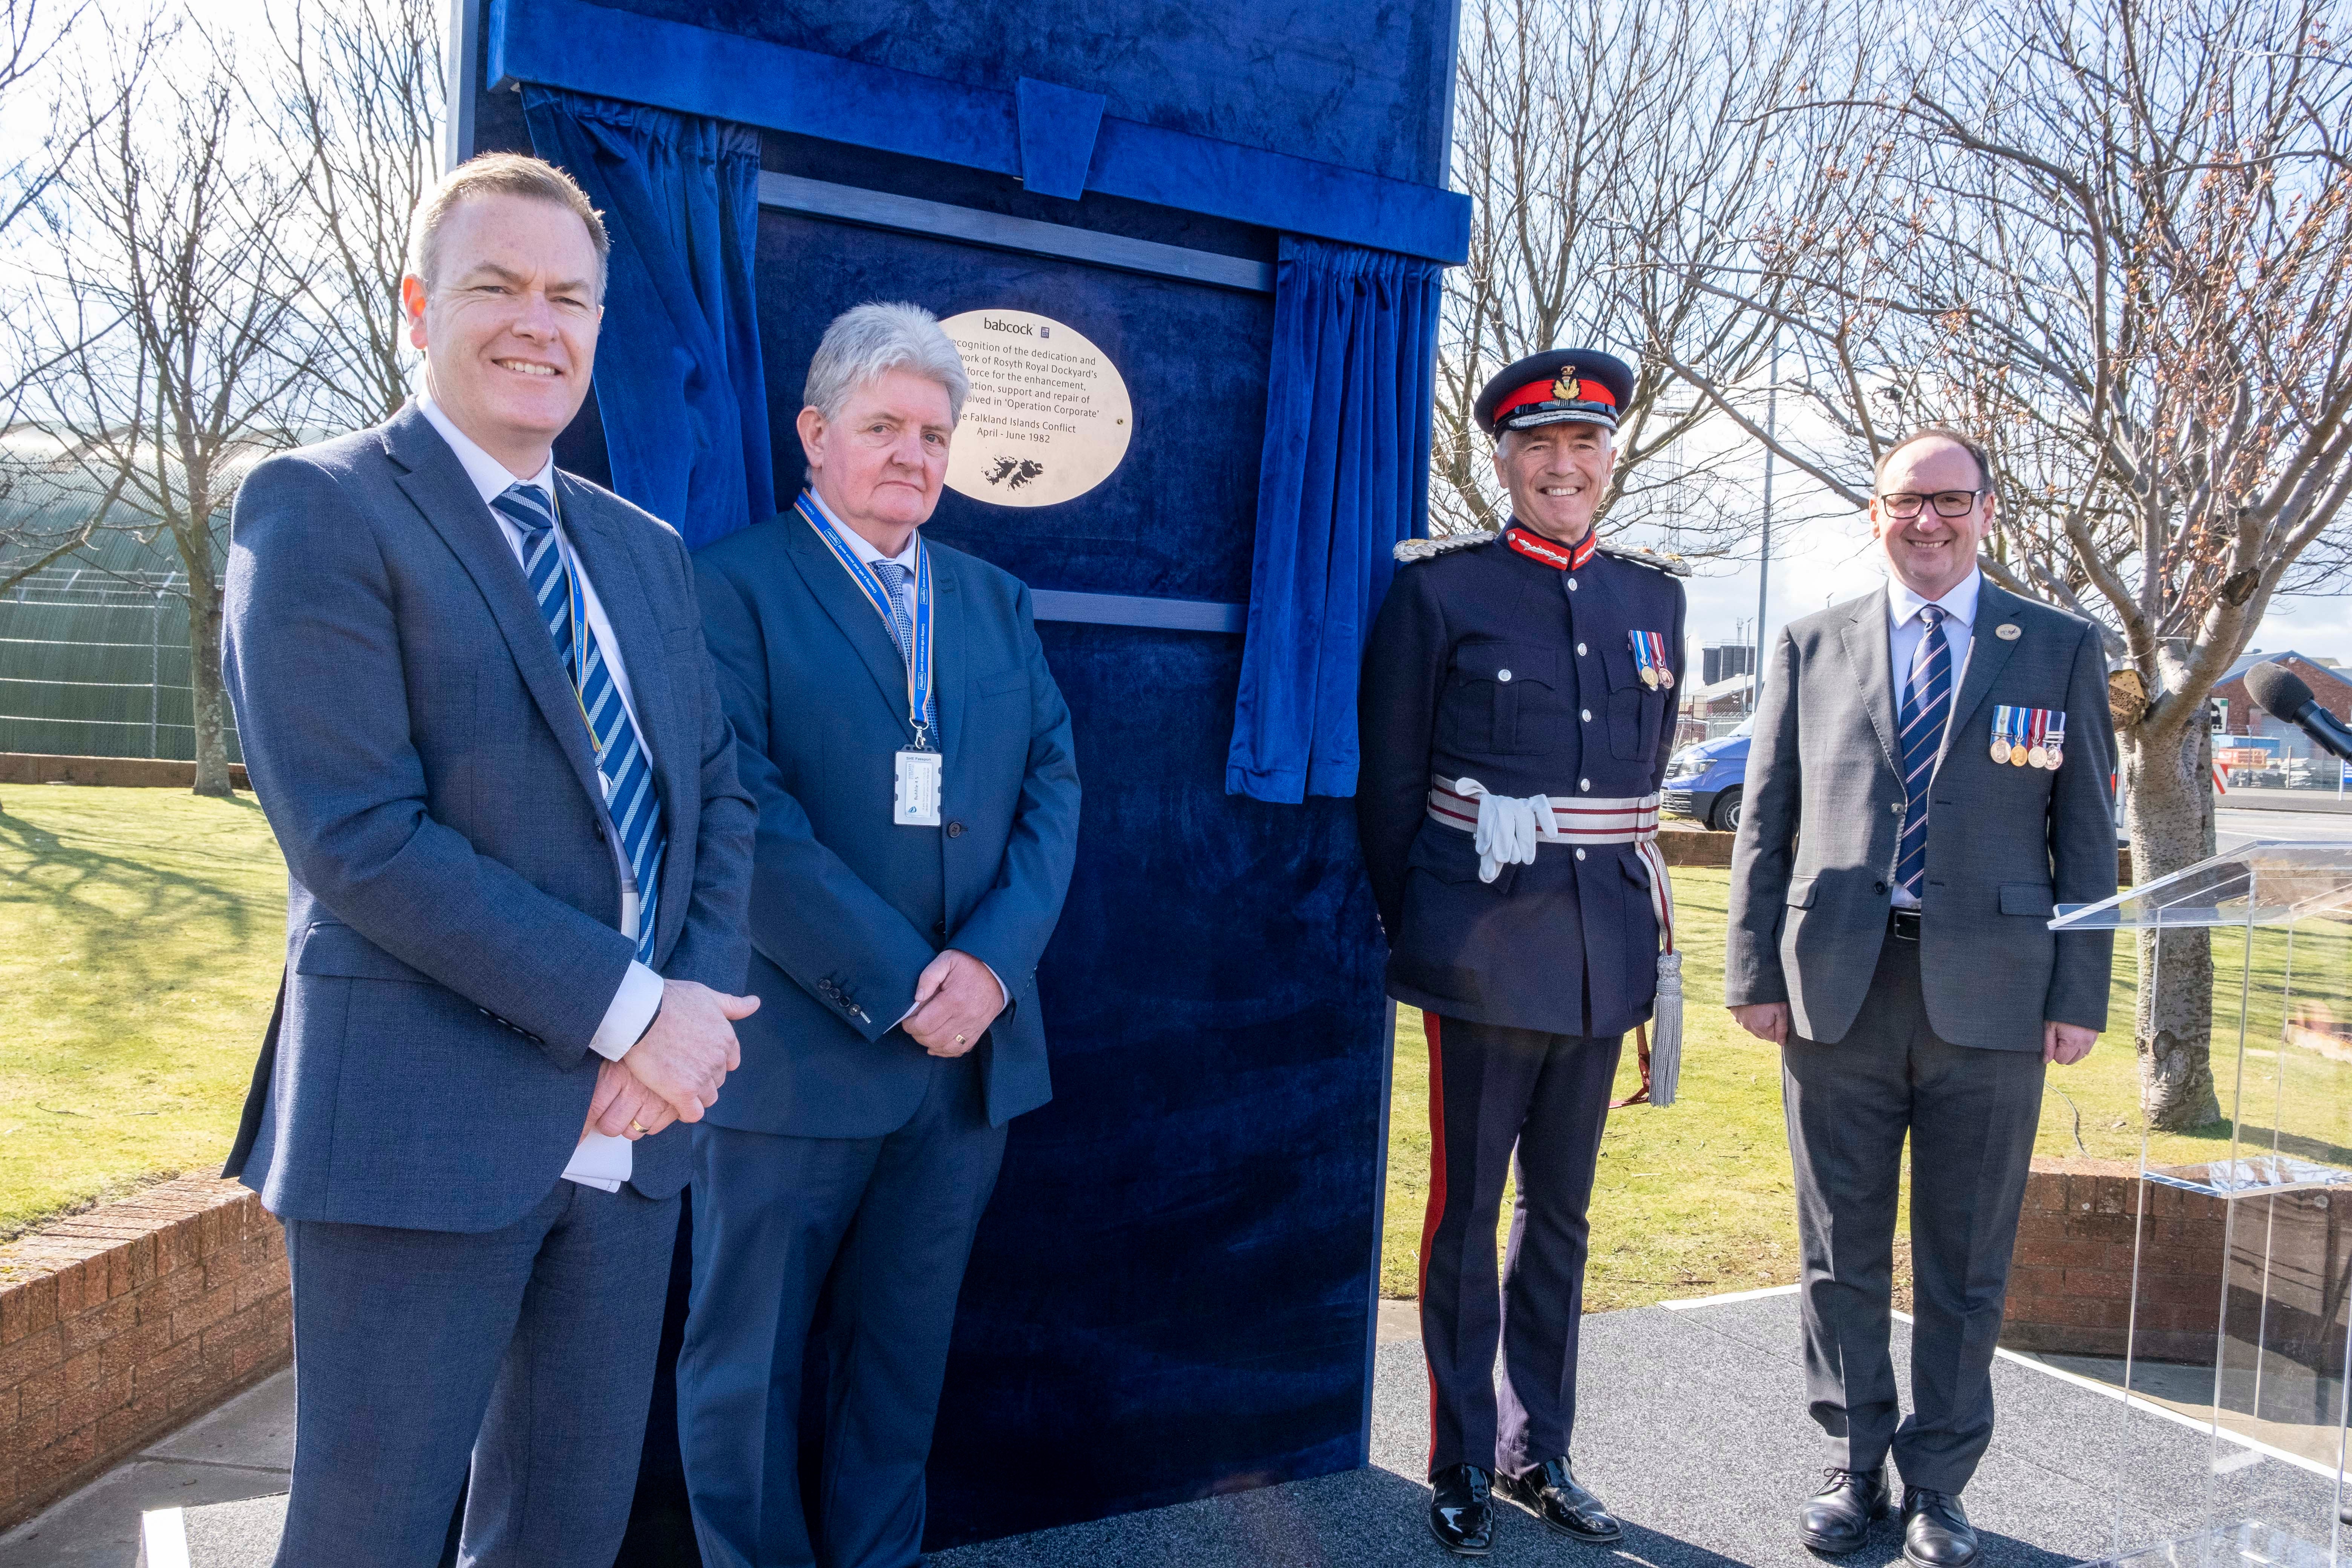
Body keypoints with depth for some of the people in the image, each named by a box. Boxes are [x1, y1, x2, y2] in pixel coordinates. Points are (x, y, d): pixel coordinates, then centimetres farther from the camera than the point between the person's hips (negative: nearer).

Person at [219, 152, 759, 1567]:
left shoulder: (649, 552, 14)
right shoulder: (317, 509, -6)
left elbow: (720, 793, 12)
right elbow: (359, 838, -16)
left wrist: (701, 1000, -6)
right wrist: (630, 1009, -17)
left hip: (631, 1126, 6)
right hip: (424, 1127, -6)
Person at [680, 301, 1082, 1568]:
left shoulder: (994, 599, 13)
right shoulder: (734, 585, -4)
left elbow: (1052, 783, 6)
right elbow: (748, 816, -14)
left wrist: (993, 960, -9)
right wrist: (900, 984, -16)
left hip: (970, 1053, 5)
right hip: (797, 1055, -5)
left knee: (903, 1349, 17)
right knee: (748, 1364, 10)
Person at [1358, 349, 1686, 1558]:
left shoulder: (1652, 597, 10)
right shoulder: (1440, 588, -4)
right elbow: (1389, 782, -1)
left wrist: (1616, 895, 15)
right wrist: (1413, 931, 2)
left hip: (1605, 952, 5)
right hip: (1487, 953, -4)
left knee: (1563, 1213, 15)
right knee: (1467, 1209, 6)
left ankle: (1539, 1453, 31)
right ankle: (1462, 1468, 22)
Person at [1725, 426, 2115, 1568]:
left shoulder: (2061, 650, 7)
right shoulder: (1812, 648, 8)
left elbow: (2085, 832, 5)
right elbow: (1766, 821, 7)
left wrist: (2080, 992, -2)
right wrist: (1756, 972, 0)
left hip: (1990, 995, 0)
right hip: (1838, 989, 1)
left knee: (1966, 1260, 9)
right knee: (1841, 1250, 10)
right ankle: (1854, 1466, 27)